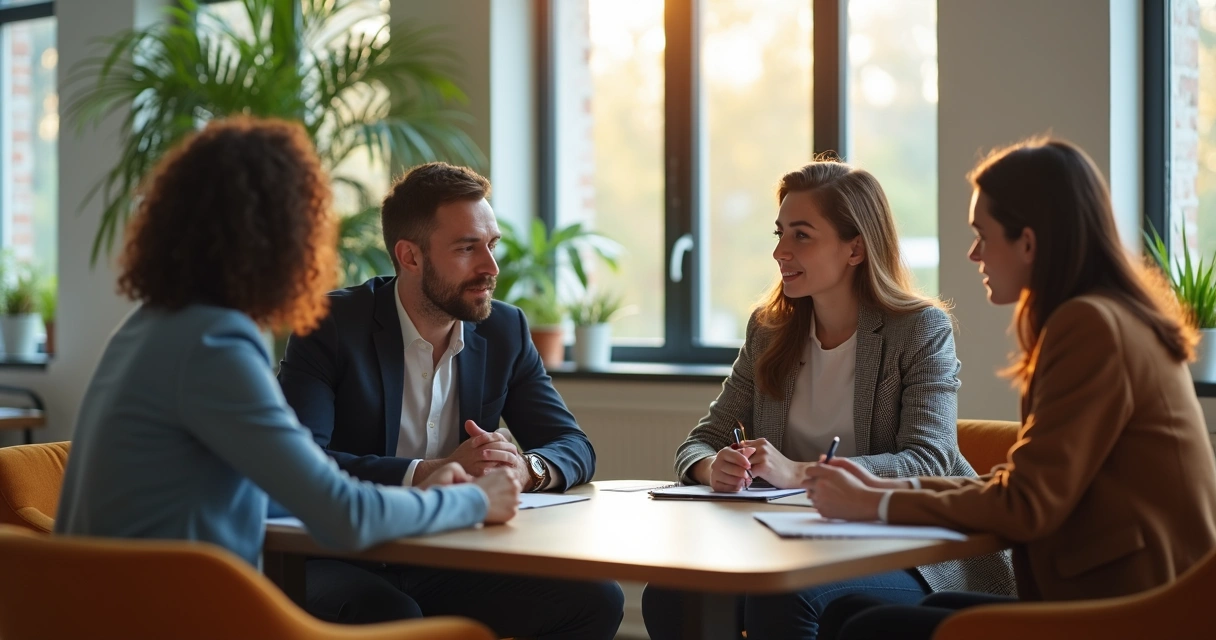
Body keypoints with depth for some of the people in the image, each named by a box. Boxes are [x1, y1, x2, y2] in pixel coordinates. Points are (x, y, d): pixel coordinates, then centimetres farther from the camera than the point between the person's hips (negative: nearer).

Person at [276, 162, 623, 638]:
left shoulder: (505, 330, 6)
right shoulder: (332, 325, -9)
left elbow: (575, 448, 7)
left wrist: (524, 468, -17)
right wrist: (432, 472, -28)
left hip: (452, 563, 5)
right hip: (344, 562, -5)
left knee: (597, 599, -14)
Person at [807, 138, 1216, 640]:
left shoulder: (1089, 325, -16)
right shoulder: (1117, 317, 15)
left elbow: (1026, 504, -17)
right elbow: (1029, 484, 15)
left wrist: (873, 504, -7)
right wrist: (885, 488, 8)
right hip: (1117, 598, 10)